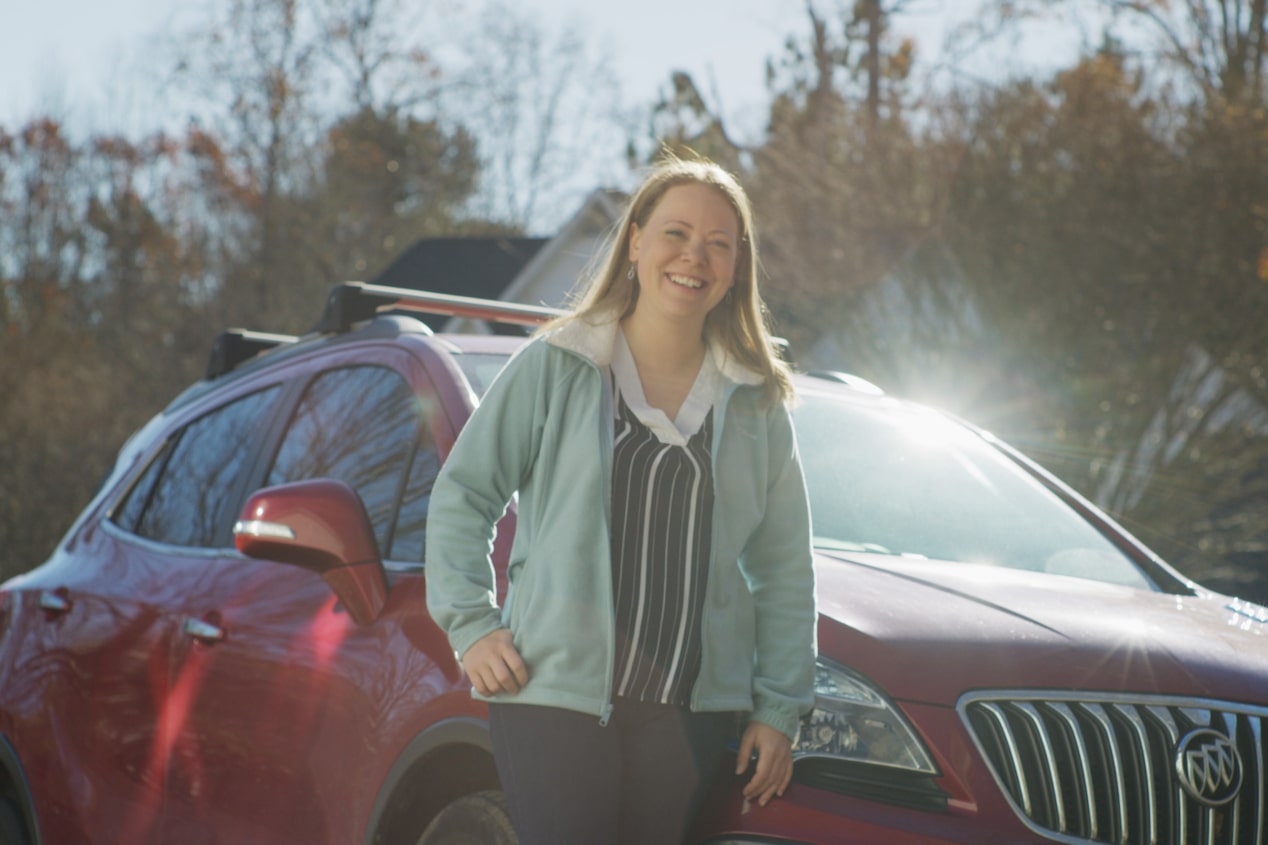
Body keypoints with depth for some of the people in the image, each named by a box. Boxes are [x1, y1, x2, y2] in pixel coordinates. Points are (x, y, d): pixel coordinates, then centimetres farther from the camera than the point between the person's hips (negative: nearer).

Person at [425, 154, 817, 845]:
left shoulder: (756, 404, 12)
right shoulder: (554, 366, 3)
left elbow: (784, 570, 14)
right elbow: (461, 495, 7)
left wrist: (778, 708, 8)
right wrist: (471, 625, -3)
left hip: (690, 710, 3)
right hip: (553, 694, -3)